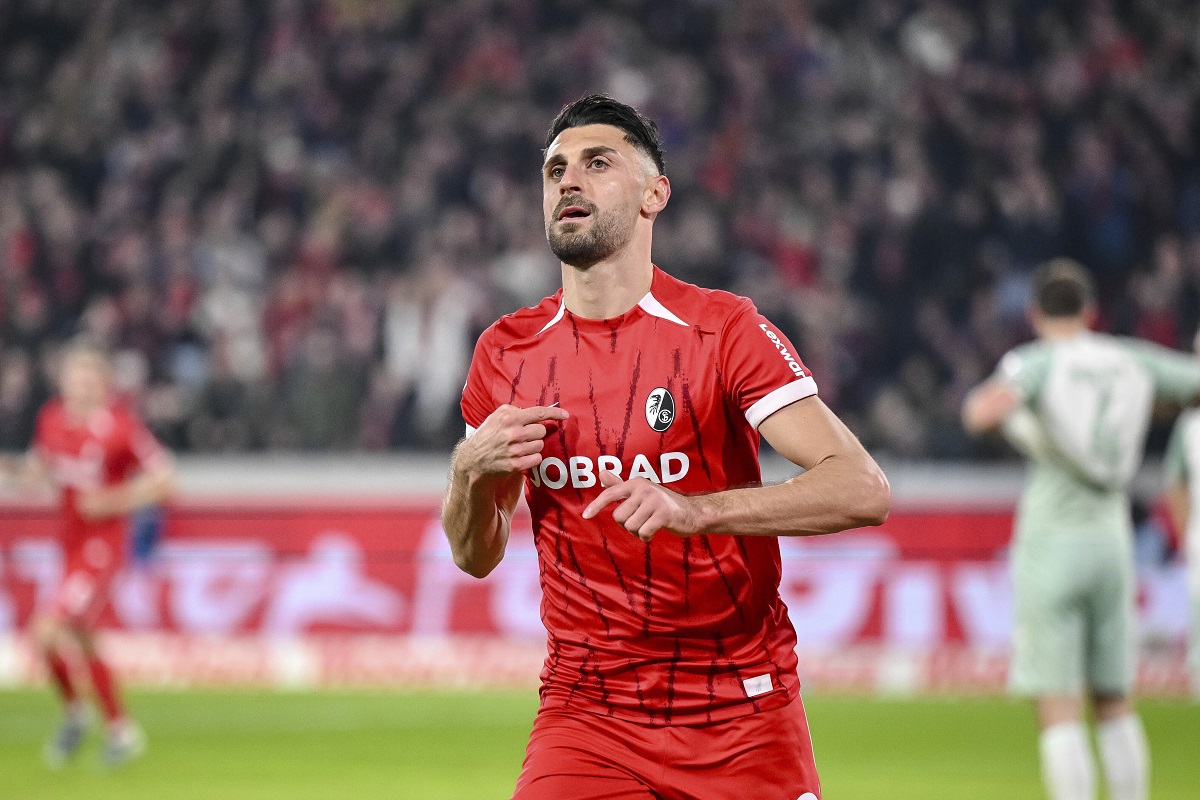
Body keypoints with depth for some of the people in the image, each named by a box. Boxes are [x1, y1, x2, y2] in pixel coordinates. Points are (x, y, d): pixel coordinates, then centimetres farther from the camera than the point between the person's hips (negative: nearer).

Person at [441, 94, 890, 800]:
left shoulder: (724, 330, -7)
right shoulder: (507, 353, 5)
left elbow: (863, 490, -18)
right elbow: (476, 557, 15)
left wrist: (695, 510, -31)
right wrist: (472, 474, -8)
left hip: (743, 715, -2)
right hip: (586, 715, 2)